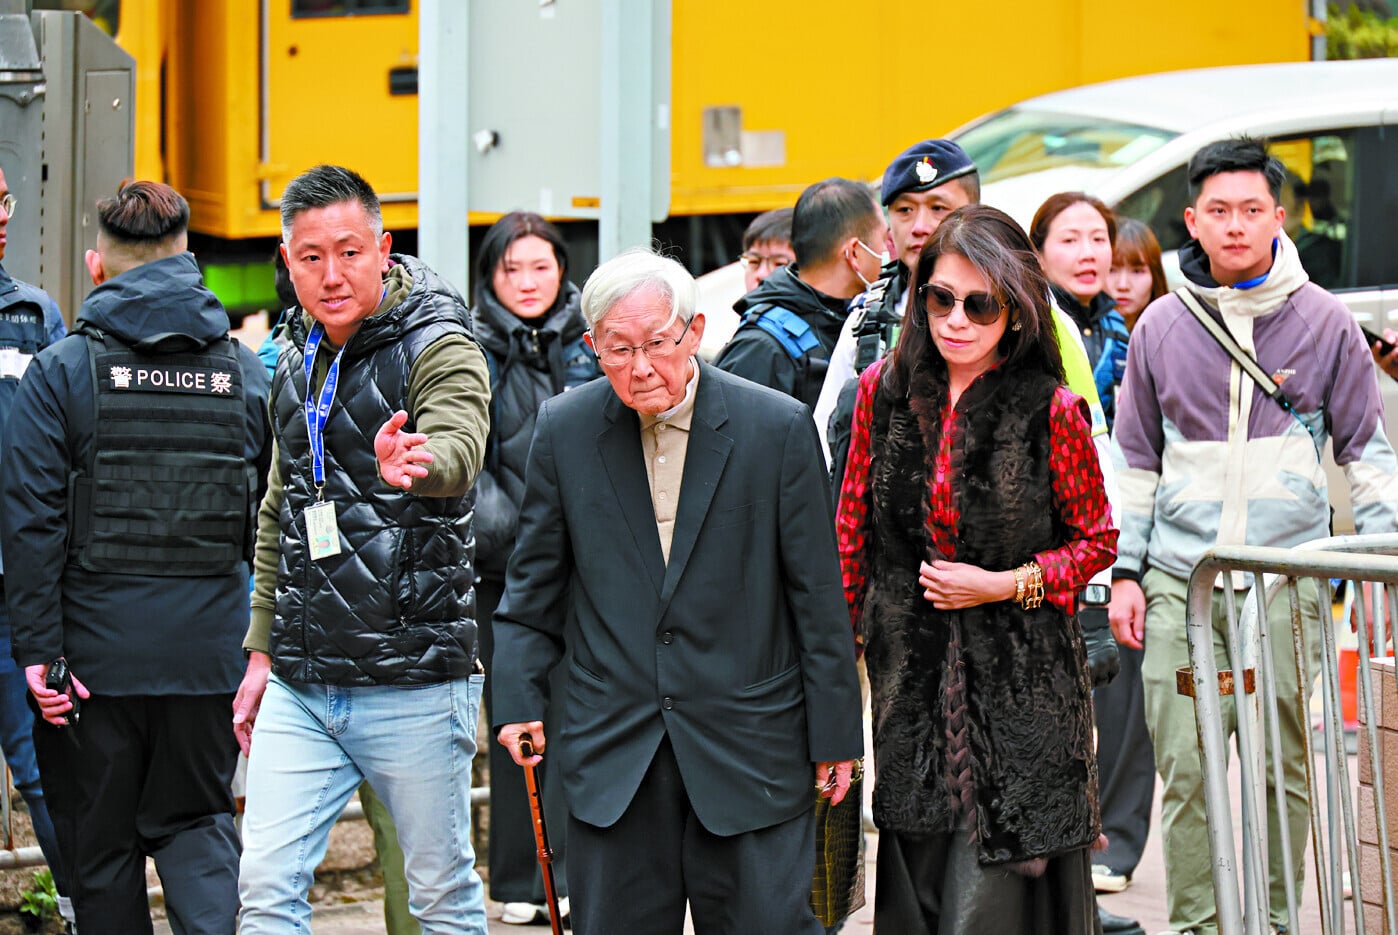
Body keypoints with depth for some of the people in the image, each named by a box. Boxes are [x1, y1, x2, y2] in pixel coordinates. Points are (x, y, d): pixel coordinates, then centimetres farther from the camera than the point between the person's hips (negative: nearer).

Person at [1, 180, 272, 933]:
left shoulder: (61, 371, -5)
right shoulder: (247, 372, 4)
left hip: (98, 645, -2)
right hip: (210, 646, 2)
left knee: (101, 843, 9)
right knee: (198, 821, 12)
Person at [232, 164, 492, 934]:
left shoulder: (438, 348, -8)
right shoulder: (296, 364, 12)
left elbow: (458, 448, -30)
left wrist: (414, 464, -54)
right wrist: (262, 648, 16)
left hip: (414, 684, -5)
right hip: (301, 688, 6)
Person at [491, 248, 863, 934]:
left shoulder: (778, 428, -5)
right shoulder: (564, 429, 2)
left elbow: (817, 595, -1)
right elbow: (535, 586, 11)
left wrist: (834, 732, 0)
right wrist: (518, 700, 1)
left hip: (748, 746, -2)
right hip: (611, 750, 2)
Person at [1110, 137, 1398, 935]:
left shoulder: (1324, 322, 3)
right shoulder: (1161, 327, 8)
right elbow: (1136, 461, 14)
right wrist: (1126, 572, 9)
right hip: (1179, 578, 1)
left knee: (1283, 764, 2)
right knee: (1185, 767, -1)